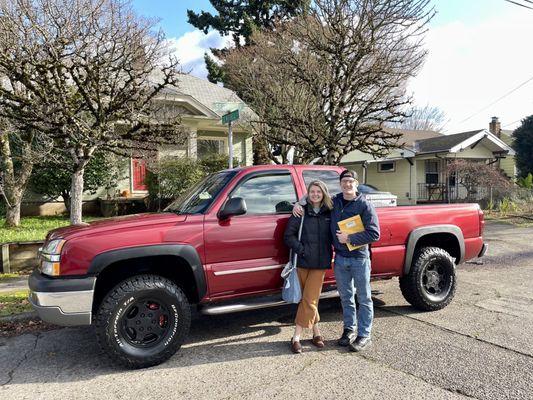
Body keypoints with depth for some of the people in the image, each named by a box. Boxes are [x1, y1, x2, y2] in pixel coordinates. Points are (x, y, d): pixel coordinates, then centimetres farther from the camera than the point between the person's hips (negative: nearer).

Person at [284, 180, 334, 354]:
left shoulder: (329, 213, 5)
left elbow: (332, 235, 12)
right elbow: (289, 235, -3)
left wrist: (332, 251, -2)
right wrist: (301, 250, -12)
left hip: (320, 263, 1)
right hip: (303, 261, 0)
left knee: (309, 299, -2)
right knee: (308, 298, 9)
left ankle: (296, 337, 7)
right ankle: (316, 332, 24)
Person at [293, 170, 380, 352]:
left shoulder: (365, 205, -10)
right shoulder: (334, 202, 5)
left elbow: (374, 234, -15)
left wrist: (349, 238, -18)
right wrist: (298, 204, 1)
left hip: (359, 258, -4)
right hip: (340, 258, 5)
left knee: (364, 299, 6)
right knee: (346, 297, 15)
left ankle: (364, 336, 17)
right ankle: (349, 330, 30)